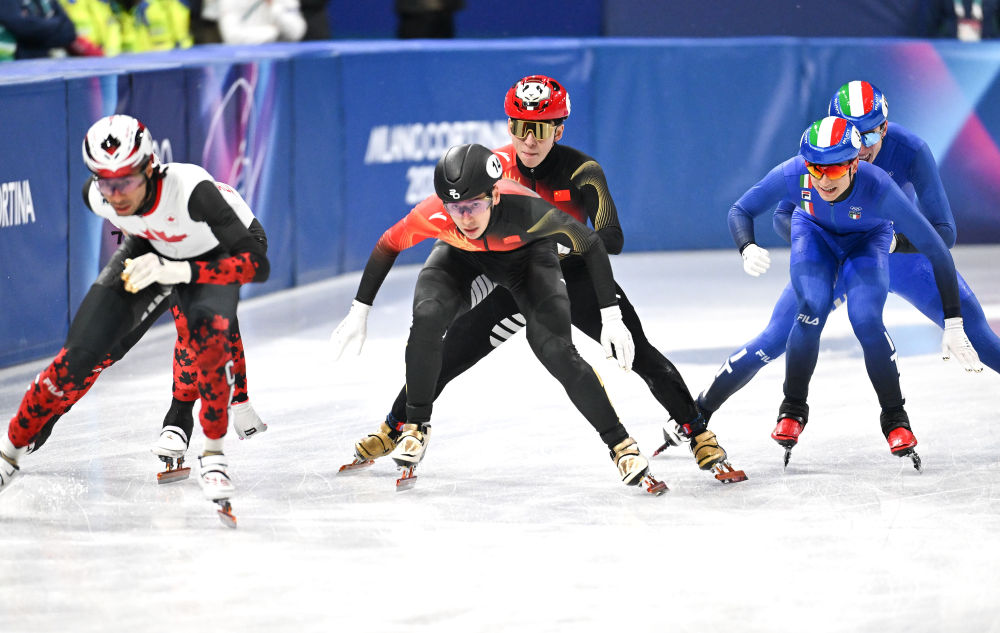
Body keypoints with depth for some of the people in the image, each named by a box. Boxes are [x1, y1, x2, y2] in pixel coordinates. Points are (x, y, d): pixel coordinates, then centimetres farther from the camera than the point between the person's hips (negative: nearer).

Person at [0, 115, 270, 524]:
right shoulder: (97, 198, -26)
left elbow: (257, 265, -45)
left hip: (210, 260, -3)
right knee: (76, 359, -9)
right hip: (151, 254, 3)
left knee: (209, 334, -34)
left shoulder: (191, 189, -42)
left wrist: (178, 271, -52)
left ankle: (213, 455, -14)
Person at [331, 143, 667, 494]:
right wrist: (359, 311, -10)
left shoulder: (525, 209, -42)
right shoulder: (432, 215, -37)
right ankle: (415, 426, -5)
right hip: (460, 256, 2)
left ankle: (621, 444, -6)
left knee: (556, 351, -18)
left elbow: (589, 244, -26)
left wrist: (611, 317, -25)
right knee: (427, 318, -26)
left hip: (525, 254, -2)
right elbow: (388, 245, -15)